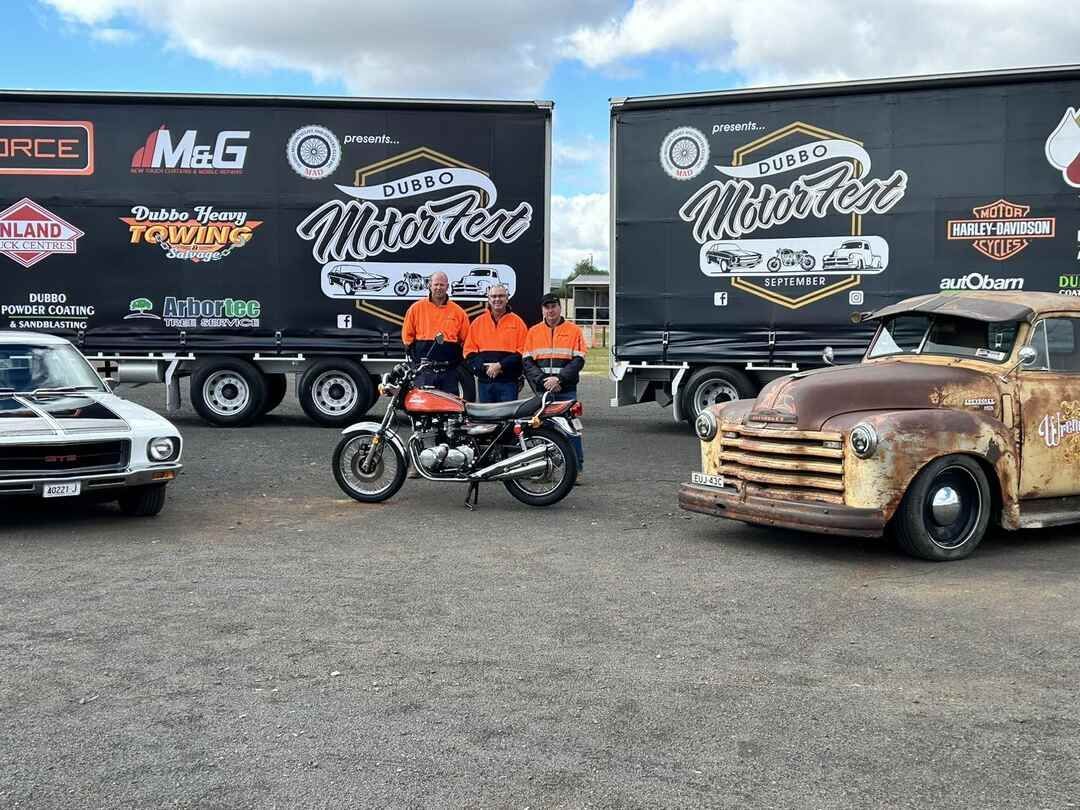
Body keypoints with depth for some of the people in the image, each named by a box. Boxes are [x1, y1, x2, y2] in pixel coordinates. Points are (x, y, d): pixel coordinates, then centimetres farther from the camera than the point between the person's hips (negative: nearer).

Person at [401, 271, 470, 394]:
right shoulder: (417, 308, 5)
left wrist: (458, 361, 3)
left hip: (449, 370, 1)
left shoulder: (458, 312, 7)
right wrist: (415, 356, 2)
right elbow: (407, 335, 10)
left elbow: (466, 340, 11)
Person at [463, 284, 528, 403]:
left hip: (508, 381, -3)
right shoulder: (478, 323, 11)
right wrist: (483, 367, -10)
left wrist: (501, 365, -12)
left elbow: (522, 352, -3)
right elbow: (469, 352, 7)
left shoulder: (517, 322, 4)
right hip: (484, 381, 3)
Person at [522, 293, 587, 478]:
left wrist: (559, 378, -13)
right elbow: (526, 361, 5)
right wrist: (542, 380, -9)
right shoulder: (533, 332, 12)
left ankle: (576, 469, 0)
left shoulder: (574, 330, 5)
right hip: (542, 391, 2)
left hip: (566, 390, -2)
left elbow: (578, 360, -2)